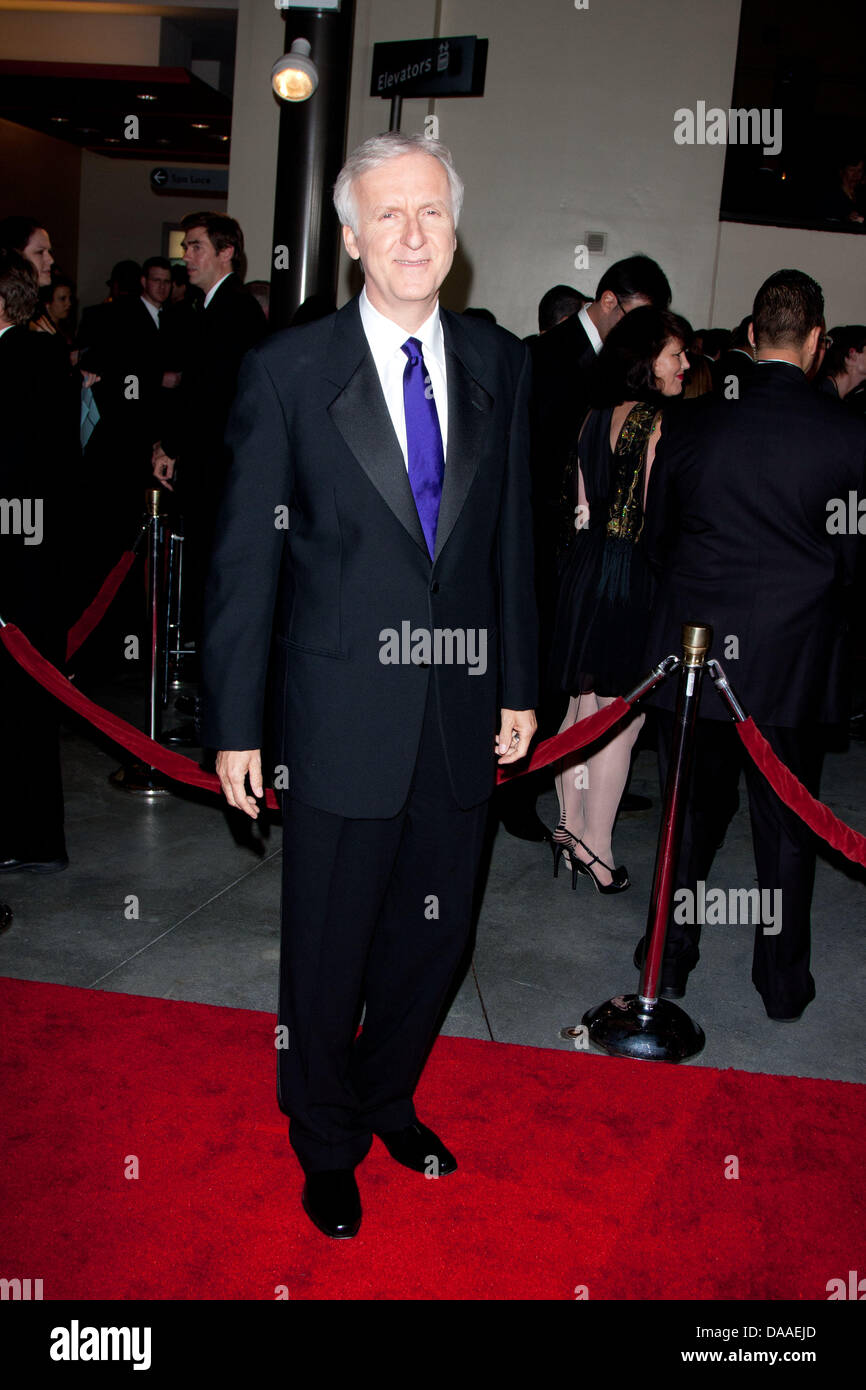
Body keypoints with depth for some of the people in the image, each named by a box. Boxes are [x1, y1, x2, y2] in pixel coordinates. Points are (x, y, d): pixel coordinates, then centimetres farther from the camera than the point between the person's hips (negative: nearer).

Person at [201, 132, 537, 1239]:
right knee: (328, 949, 12)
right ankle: (327, 1142, 38)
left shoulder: (499, 365, 5)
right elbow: (246, 556, -5)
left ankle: (388, 1097, 46)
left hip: (460, 713, 4)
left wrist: (518, 684, 9)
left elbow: (511, 535, 10)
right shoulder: (287, 369, -7)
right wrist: (234, 723, -6)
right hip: (344, 719, -3)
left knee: (434, 932, 18)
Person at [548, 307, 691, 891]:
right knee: (621, 718, 1)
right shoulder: (656, 422, -14)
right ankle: (596, 845, 8)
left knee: (584, 707, 16)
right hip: (632, 576, -8)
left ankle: (571, 823, 25)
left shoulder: (598, 415, 10)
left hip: (587, 565, 8)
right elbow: (655, 516, -15)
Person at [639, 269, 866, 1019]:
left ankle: (670, 956, 26)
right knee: (788, 826, 12)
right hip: (795, 663, -1)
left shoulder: (692, 422, -4)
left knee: (692, 810, 15)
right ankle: (783, 977, 24)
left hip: (694, 649, 2)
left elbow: (658, 538, 6)